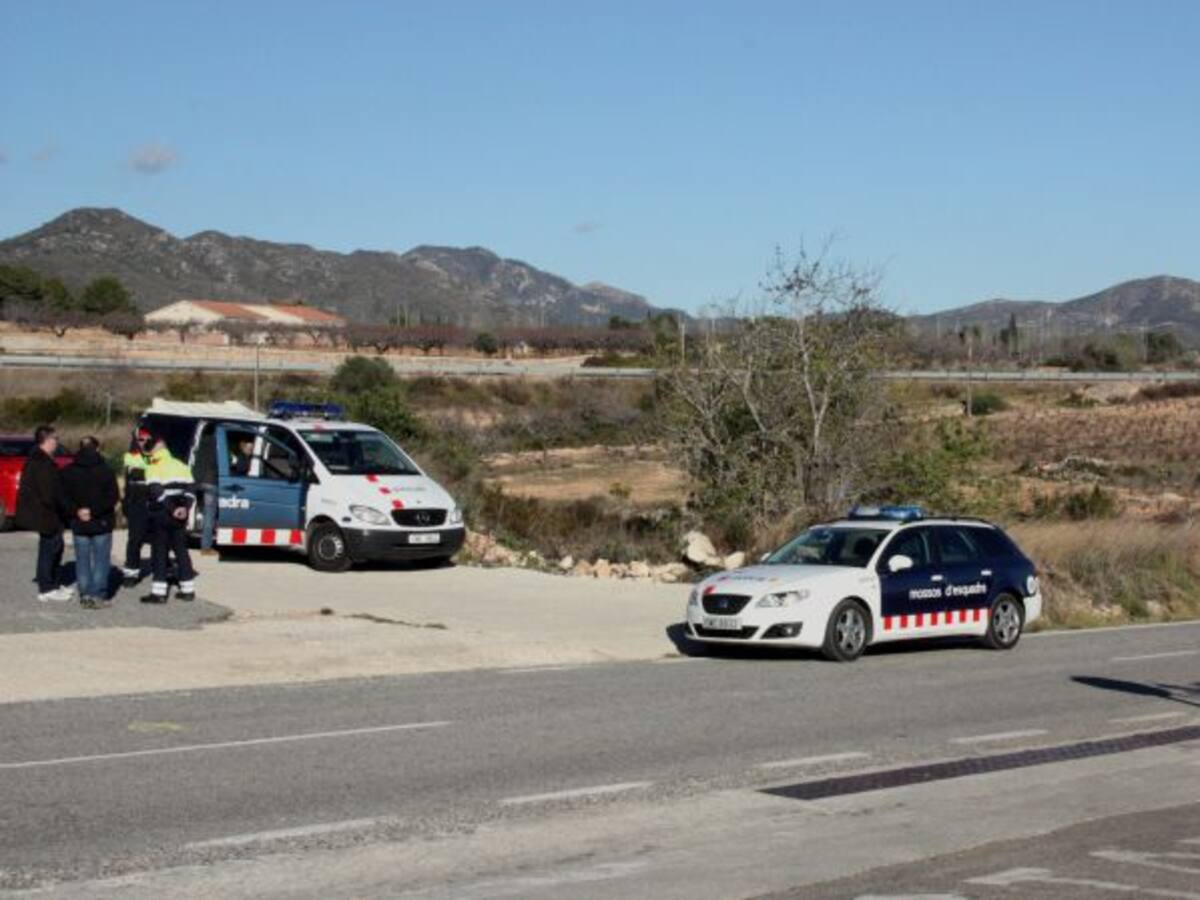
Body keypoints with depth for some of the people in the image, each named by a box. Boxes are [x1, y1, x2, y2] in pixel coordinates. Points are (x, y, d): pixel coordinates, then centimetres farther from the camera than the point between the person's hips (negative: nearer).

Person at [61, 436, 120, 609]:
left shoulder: (68, 472, 0)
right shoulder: (105, 470, -9)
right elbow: (113, 497, -15)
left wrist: (76, 511, -8)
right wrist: (95, 510, -14)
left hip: (79, 523, 3)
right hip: (101, 523, -3)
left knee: (82, 560, 10)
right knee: (101, 559, 3)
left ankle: (85, 595, 7)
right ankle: (98, 596, -1)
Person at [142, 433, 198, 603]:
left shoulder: (154, 469, -9)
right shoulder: (181, 466, 12)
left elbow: (156, 493, -19)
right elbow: (190, 489, 7)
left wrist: (172, 509, -16)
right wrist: (185, 508, -3)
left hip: (161, 517, -6)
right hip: (179, 518, 6)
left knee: (160, 553, -2)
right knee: (181, 551, 12)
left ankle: (159, 592, -6)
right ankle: (188, 589, 13)